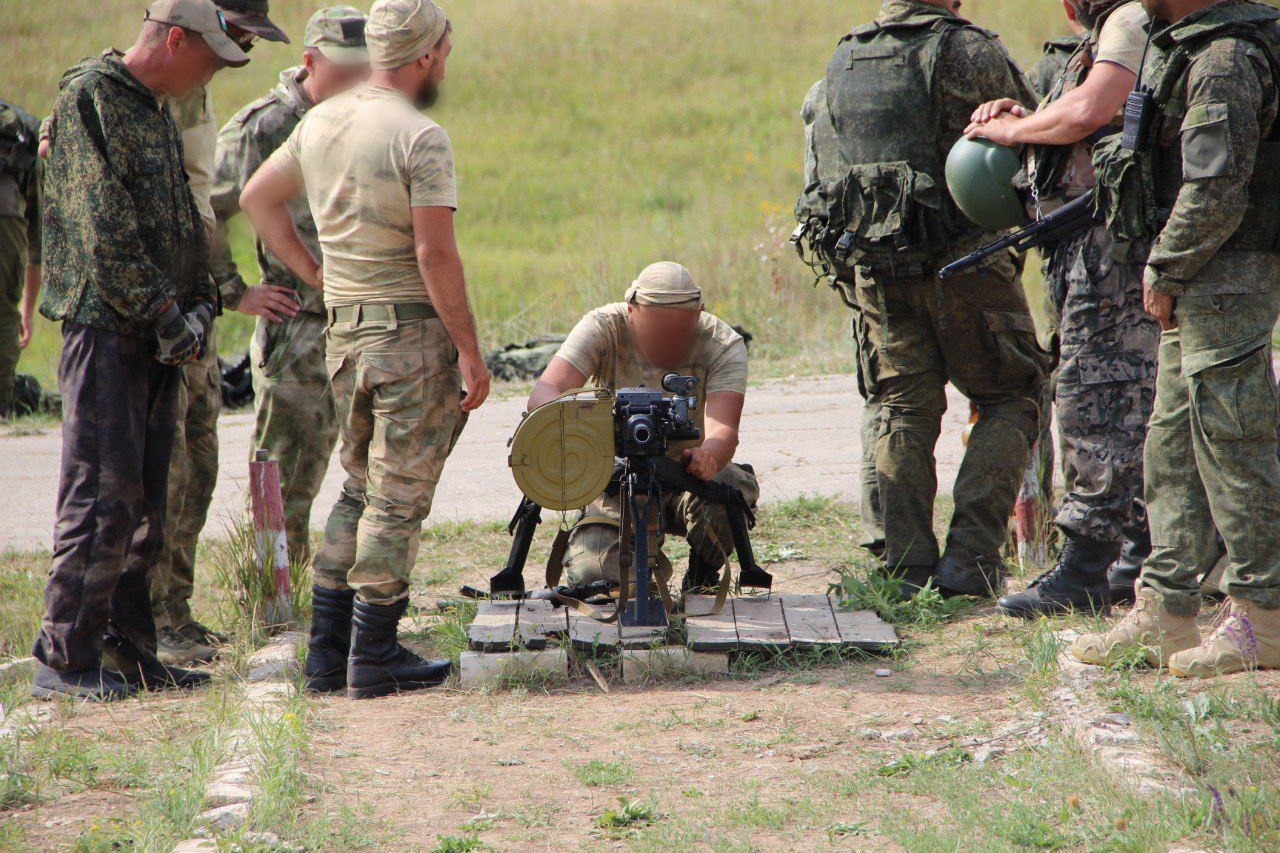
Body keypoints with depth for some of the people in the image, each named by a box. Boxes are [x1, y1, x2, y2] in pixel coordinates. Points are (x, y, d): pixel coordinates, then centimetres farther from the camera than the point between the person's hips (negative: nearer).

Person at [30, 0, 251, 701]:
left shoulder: (158, 112, 18)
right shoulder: (90, 97, -11)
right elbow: (104, 227, -17)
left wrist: (200, 302, 7)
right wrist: (164, 312, -16)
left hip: (156, 334, 9)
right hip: (104, 323, -9)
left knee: (143, 505, 10)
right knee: (102, 499, -10)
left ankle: (126, 650, 15)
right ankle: (65, 660, -6)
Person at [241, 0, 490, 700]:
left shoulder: (320, 124, 8)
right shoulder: (420, 137, -16)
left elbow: (257, 199, 20)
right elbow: (435, 254, -20)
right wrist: (469, 350, -14)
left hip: (344, 332, 7)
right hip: (413, 333, -7)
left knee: (361, 489, 18)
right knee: (398, 499, 0)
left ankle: (328, 653, 18)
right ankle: (374, 659, 3)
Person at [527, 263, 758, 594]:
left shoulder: (724, 344, -17)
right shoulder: (603, 328, -17)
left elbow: (722, 428, -32)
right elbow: (544, 393, -29)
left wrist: (707, 457, -57)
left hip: (689, 477, 0)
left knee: (734, 487, -34)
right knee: (591, 573, -25)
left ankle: (702, 578, -3)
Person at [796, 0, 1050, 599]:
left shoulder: (842, 62, 10)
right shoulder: (968, 51, -8)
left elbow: (832, 163, 12)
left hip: (873, 265, 5)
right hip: (961, 257, -5)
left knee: (902, 409, 11)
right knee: (1009, 399, 7)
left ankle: (908, 568, 6)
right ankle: (971, 556, -3)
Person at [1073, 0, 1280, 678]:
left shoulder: (1225, 58, -17)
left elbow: (1216, 193, -23)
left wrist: (1165, 270, -13)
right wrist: (1167, 271, 17)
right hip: (1199, 284, 10)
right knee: (1173, 446, 11)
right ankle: (1162, 614, 15)